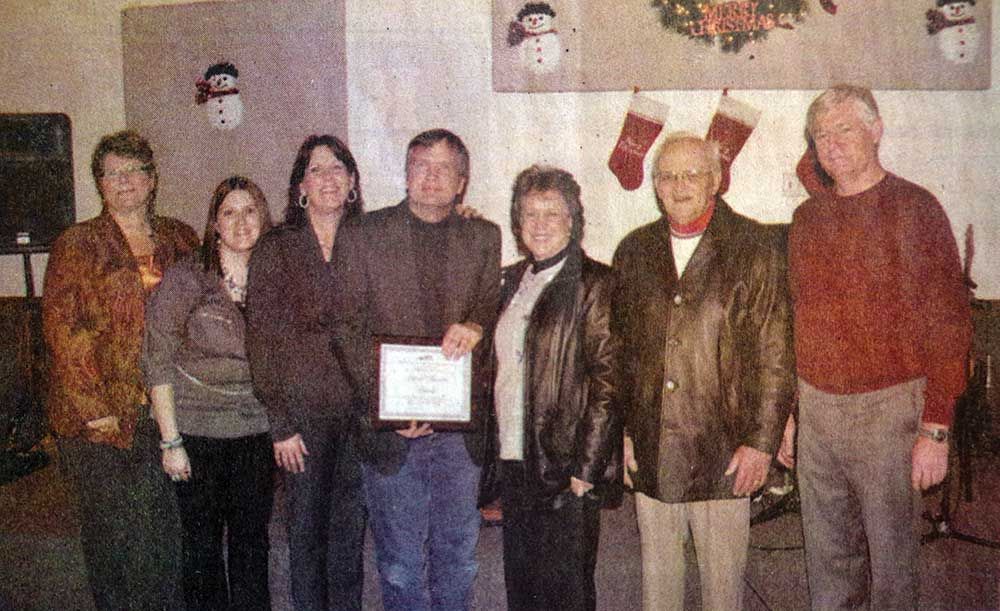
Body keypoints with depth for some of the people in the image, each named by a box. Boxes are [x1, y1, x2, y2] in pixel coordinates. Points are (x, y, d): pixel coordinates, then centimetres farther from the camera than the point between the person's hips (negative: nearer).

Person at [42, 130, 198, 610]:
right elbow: (63, 332, -5)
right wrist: (94, 409, -13)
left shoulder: (180, 240, 11)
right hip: (103, 419, -3)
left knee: (172, 530, 9)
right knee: (114, 533, 4)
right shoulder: (76, 246, 1)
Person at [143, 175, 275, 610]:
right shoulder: (184, 279, -9)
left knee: (252, 541, 10)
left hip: (256, 430, 3)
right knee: (202, 542, 8)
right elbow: (158, 364, -8)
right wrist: (170, 440, -10)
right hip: (196, 429, -2)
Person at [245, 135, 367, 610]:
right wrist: (280, 423, -8)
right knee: (306, 528, 8)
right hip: (303, 411, -2)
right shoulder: (275, 249, -2)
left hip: (359, 410, 2)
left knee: (350, 527, 12)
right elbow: (262, 341, -4)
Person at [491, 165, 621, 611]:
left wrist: (586, 469, -16)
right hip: (513, 461, 6)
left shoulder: (594, 284, -8)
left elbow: (607, 383, -13)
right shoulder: (511, 281, 12)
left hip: (566, 470, -6)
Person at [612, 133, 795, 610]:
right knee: (656, 573, 15)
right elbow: (616, 350, 11)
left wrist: (761, 442, -9)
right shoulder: (634, 251, 8)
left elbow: (776, 357, -5)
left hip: (724, 450, -3)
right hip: (649, 450, 3)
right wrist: (618, 431, 7)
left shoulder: (755, 249, -3)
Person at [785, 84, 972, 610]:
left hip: (888, 408, -4)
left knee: (890, 553, 6)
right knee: (827, 555, 13)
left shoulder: (914, 208, -5)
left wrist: (935, 428, -13)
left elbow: (949, 324, -8)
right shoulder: (807, 219, 10)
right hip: (816, 405, 5)